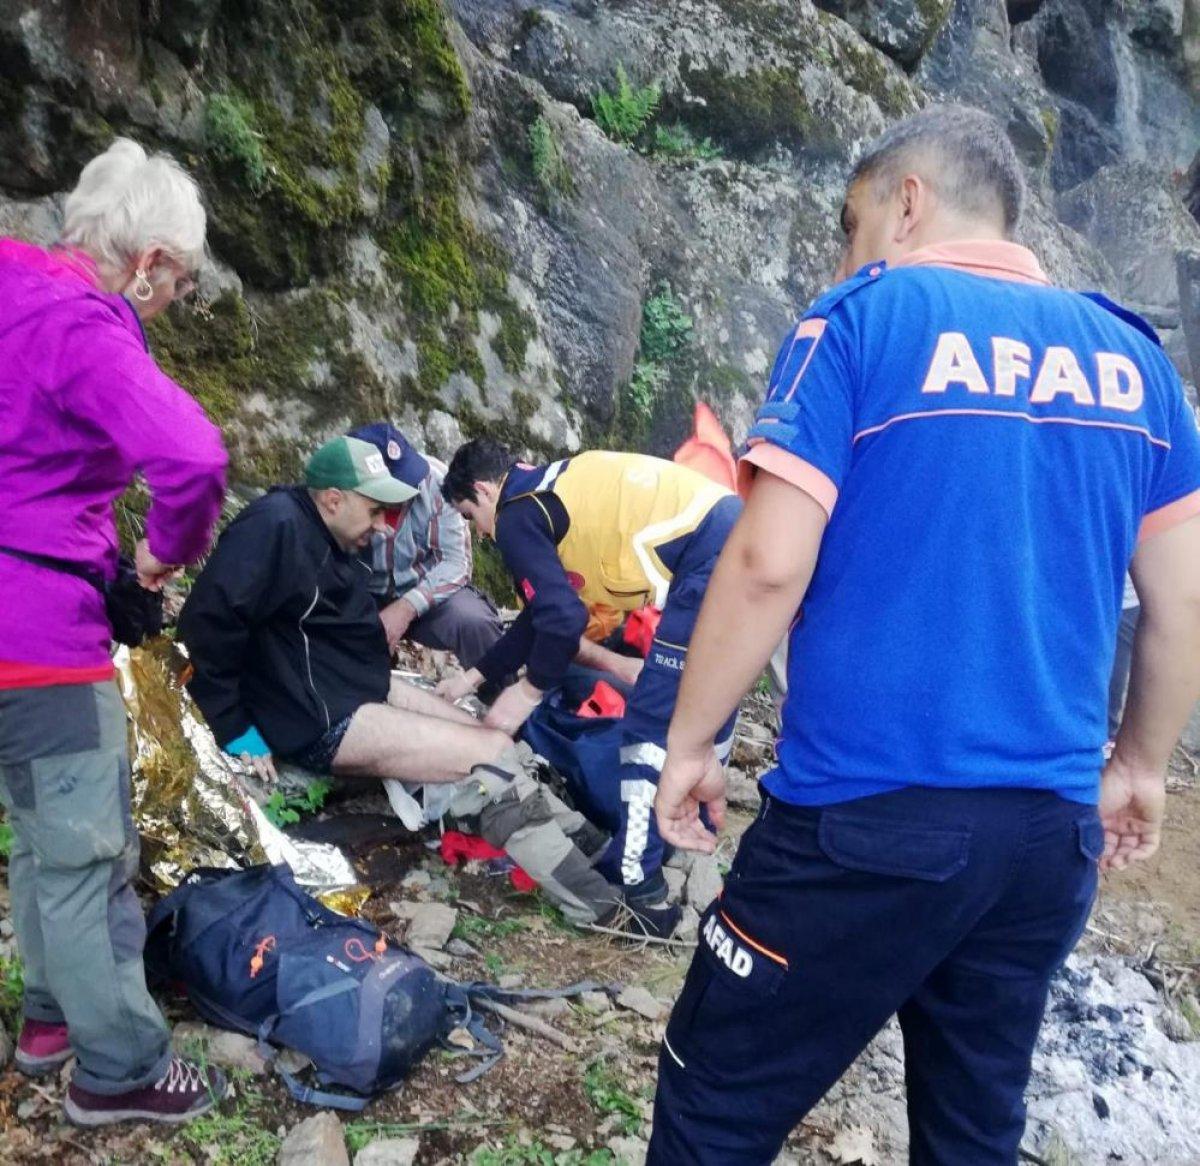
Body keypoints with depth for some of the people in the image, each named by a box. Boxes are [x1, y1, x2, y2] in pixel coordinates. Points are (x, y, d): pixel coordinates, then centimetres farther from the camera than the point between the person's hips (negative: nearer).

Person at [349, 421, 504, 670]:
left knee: (475, 623, -30)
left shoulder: (434, 479, -19)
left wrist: (407, 608, -28)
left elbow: (456, 561, -15)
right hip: (365, 599, 1)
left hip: (429, 589, 0)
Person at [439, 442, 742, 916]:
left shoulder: (517, 516, 0)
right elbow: (543, 611, 30)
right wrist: (477, 675, 34)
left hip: (710, 556, -10)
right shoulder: (551, 490, 26)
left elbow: (563, 617, -10)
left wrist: (529, 690, 7)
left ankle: (631, 874, 9)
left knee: (650, 721, 0)